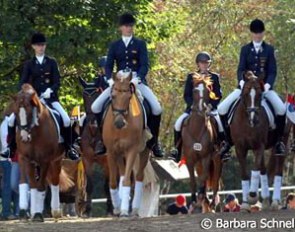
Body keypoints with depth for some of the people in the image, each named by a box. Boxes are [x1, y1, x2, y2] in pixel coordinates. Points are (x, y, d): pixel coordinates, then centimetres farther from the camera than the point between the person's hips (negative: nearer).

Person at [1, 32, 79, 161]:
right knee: (13, 119, -16)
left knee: (66, 119, -21)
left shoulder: (51, 62, 8)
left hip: (50, 98, -1)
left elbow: (57, 82, 1)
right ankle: (11, 147, -2)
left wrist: (50, 91, -19)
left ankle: (69, 148, -7)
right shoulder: (29, 64, 9)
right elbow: (23, 82, 1)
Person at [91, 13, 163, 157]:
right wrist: (110, 79, -17)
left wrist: (137, 78, -24)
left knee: (157, 108, -23)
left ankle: (153, 141, -6)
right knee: (96, 107, -13)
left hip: (137, 81, -2)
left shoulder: (140, 44, 5)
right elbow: (109, 65, 3)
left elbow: (145, 65, -5)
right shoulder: (115, 46, 11)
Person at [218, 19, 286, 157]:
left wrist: (268, 85, -20)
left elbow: (272, 71, -1)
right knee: (222, 108, -15)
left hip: (264, 86, -1)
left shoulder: (269, 50, 5)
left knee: (281, 108, -27)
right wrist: (242, 81, -23)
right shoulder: (245, 49, 7)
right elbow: (241, 69, -2)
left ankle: (279, 140, -10)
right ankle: (228, 140, 0)